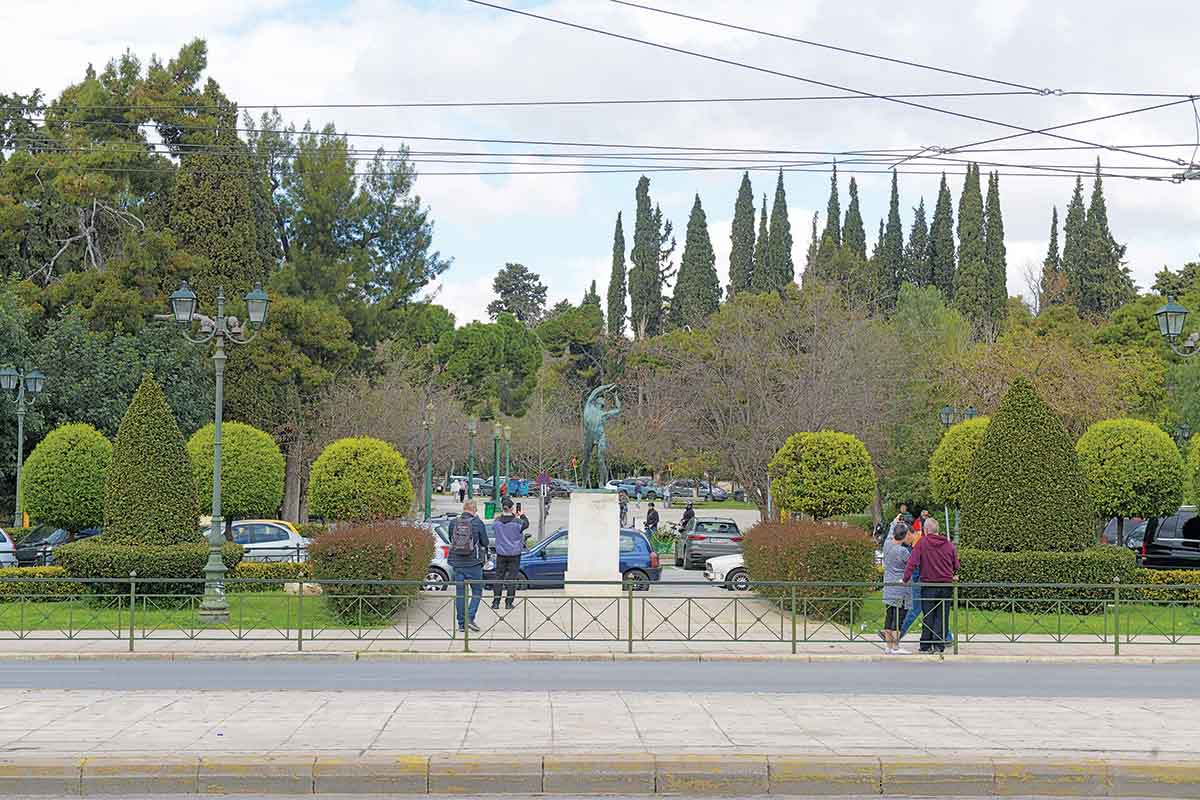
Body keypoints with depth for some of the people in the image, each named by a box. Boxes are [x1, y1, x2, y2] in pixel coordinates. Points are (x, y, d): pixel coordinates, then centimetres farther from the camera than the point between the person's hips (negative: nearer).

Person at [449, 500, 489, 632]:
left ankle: (461, 623, 10)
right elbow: (485, 542, -2)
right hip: (473, 563, -3)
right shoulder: (478, 523, -7)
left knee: (460, 593, 9)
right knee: (477, 591, 7)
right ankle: (470, 617, -8)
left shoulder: (454, 523, 2)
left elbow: (451, 541, 12)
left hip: (457, 563, 3)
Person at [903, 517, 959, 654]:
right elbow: (956, 565, 12)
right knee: (941, 616, 6)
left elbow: (912, 562, -12)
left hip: (928, 584, -2)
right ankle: (939, 645, 3)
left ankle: (926, 645, 6)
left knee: (928, 616, 4)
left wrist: (905, 578, -10)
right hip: (946, 584, 2)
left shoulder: (922, 543, -5)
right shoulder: (949, 544, 4)